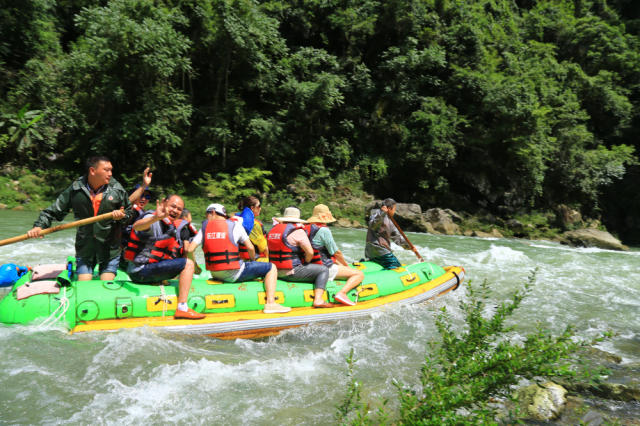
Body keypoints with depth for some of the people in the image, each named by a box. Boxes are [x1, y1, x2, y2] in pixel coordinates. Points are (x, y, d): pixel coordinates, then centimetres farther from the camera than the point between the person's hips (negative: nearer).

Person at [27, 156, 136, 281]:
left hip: (110, 251, 0)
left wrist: (122, 215, -16)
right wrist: (39, 226, -9)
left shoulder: (117, 190, -4)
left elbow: (130, 213, 6)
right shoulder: (74, 190, -4)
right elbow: (53, 211, 4)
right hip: (84, 250, 0)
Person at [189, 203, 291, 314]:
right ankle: (270, 304, -10)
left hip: (215, 275, 5)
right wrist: (252, 261, 19)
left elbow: (190, 249, 1)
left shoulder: (204, 227, 9)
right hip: (233, 274, -5)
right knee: (271, 268, 3)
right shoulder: (235, 225, 0)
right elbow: (250, 248, -1)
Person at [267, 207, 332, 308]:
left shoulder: (272, 230, 11)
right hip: (291, 272, -8)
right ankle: (318, 300, -12)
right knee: (324, 270, 2)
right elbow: (310, 252, -16)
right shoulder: (298, 231, -11)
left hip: (276, 272, 8)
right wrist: (305, 263, 5)